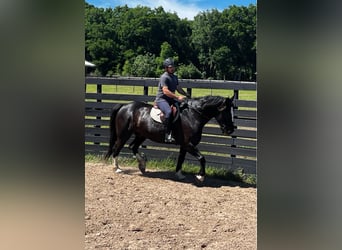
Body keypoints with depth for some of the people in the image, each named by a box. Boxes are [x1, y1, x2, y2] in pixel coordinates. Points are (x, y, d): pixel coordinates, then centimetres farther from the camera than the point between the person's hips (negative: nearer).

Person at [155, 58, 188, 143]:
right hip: (161, 99, -9)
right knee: (168, 112, -36)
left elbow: (178, 88, 26)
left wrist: (187, 95, 9)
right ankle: (167, 135, -35)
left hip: (171, 99, 9)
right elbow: (165, 91, -24)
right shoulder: (164, 77, -13)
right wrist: (177, 97, -29)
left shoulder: (175, 77, 16)